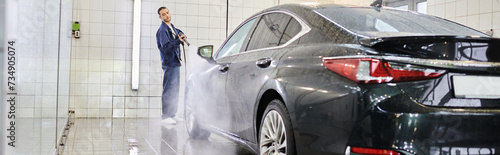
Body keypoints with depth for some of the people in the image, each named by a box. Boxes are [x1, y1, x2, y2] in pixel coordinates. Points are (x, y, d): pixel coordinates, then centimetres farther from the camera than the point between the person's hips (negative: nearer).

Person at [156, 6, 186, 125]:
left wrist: (181, 36, 2)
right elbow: (166, 47, -20)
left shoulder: (172, 28, 15)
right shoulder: (162, 30, -11)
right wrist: (178, 41, -32)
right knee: (168, 90, -8)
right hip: (169, 63, -9)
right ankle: (165, 116, -4)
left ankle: (172, 114, 20)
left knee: (175, 90, 13)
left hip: (176, 63, 9)